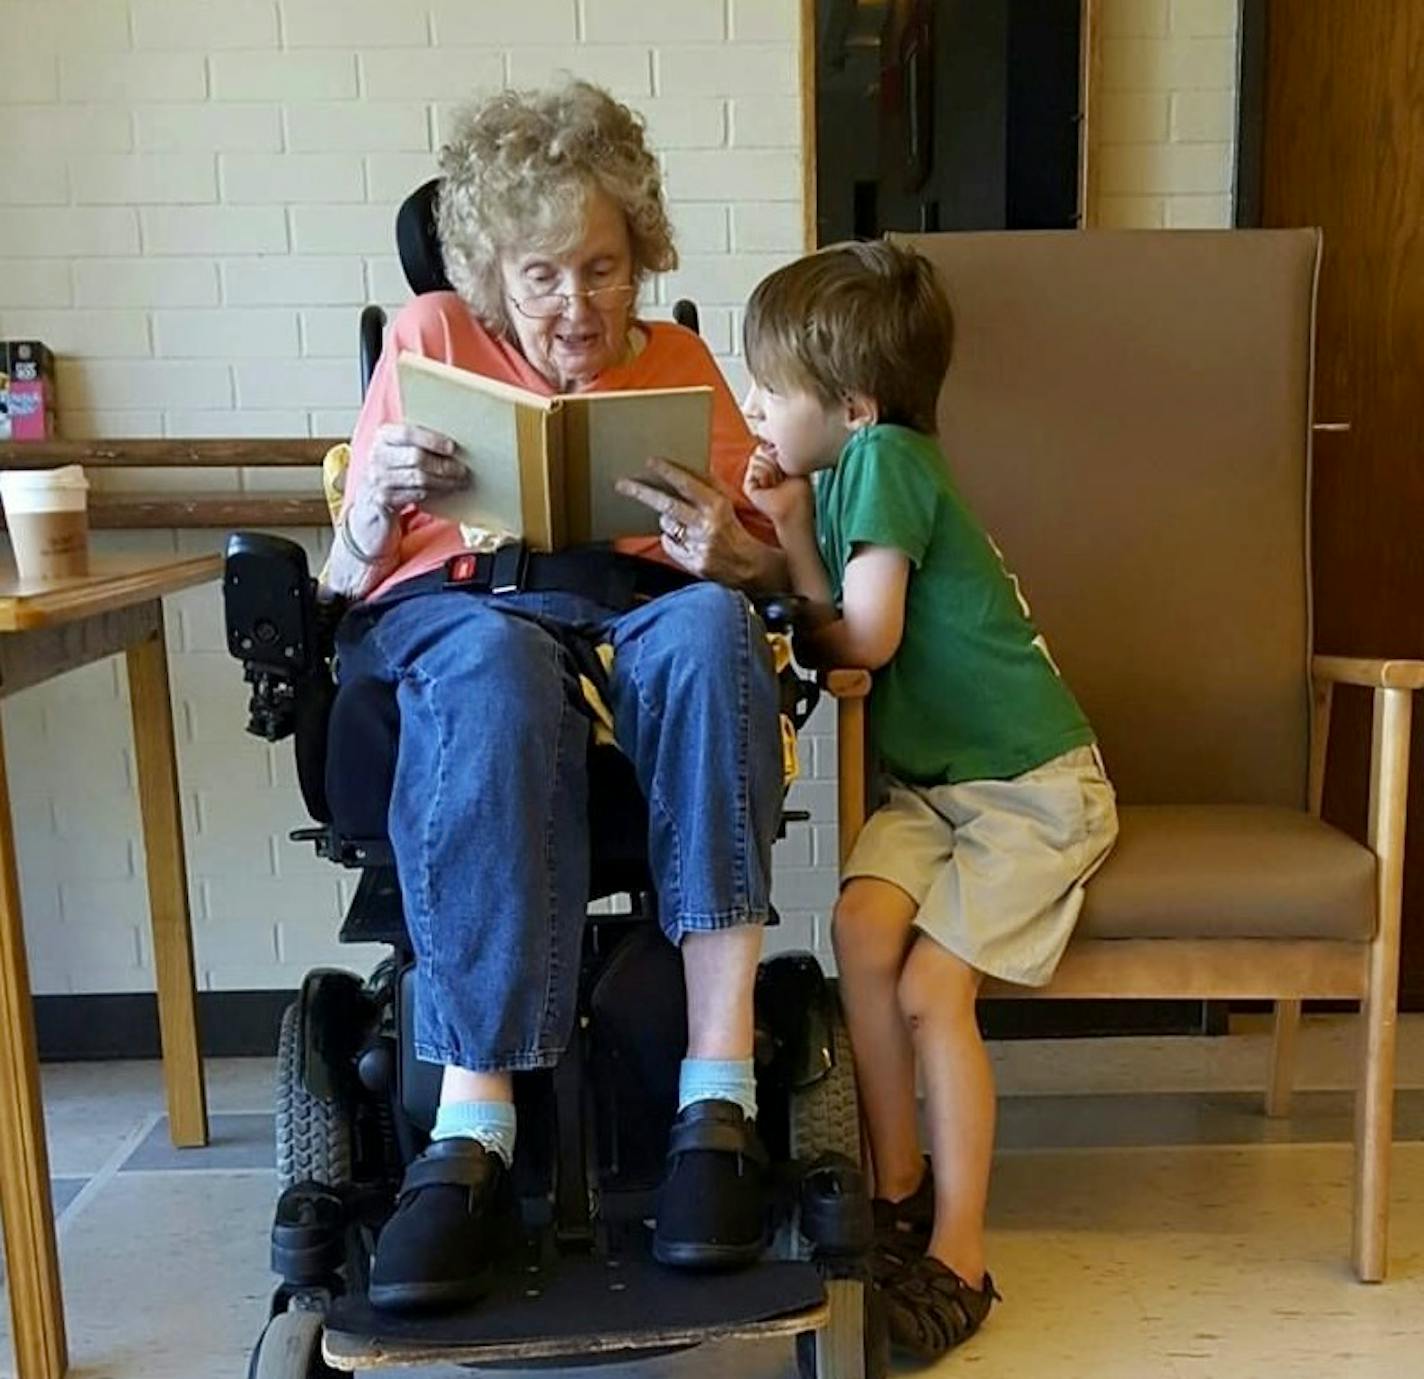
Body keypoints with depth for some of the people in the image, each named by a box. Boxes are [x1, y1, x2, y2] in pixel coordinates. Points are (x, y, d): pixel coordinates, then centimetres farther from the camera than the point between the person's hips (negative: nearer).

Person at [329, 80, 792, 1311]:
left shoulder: (679, 361, 23)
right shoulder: (432, 336, 18)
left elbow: (769, 574, 14)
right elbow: (346, 578, 12)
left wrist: (731, 553, -10)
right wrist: (376, 501, -11)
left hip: (636, 604, 1)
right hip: (451, 607, -1)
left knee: (708, 628, -36)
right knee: (498, 668, -39)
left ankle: (719, 1098, -38)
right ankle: (473, 1135, -40)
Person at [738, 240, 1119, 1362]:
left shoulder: (886, 456, -16)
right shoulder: (841, 472, 9)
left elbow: (863, 639, -18)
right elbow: (836, 630, 1)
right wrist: (791, 526, -7)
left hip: (1032, 781, -7)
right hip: (931, 778, 7)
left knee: (931, 988, -15)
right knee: (862, 923, -18)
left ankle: (957, 1253, 2)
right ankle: (898, 1188, -2)